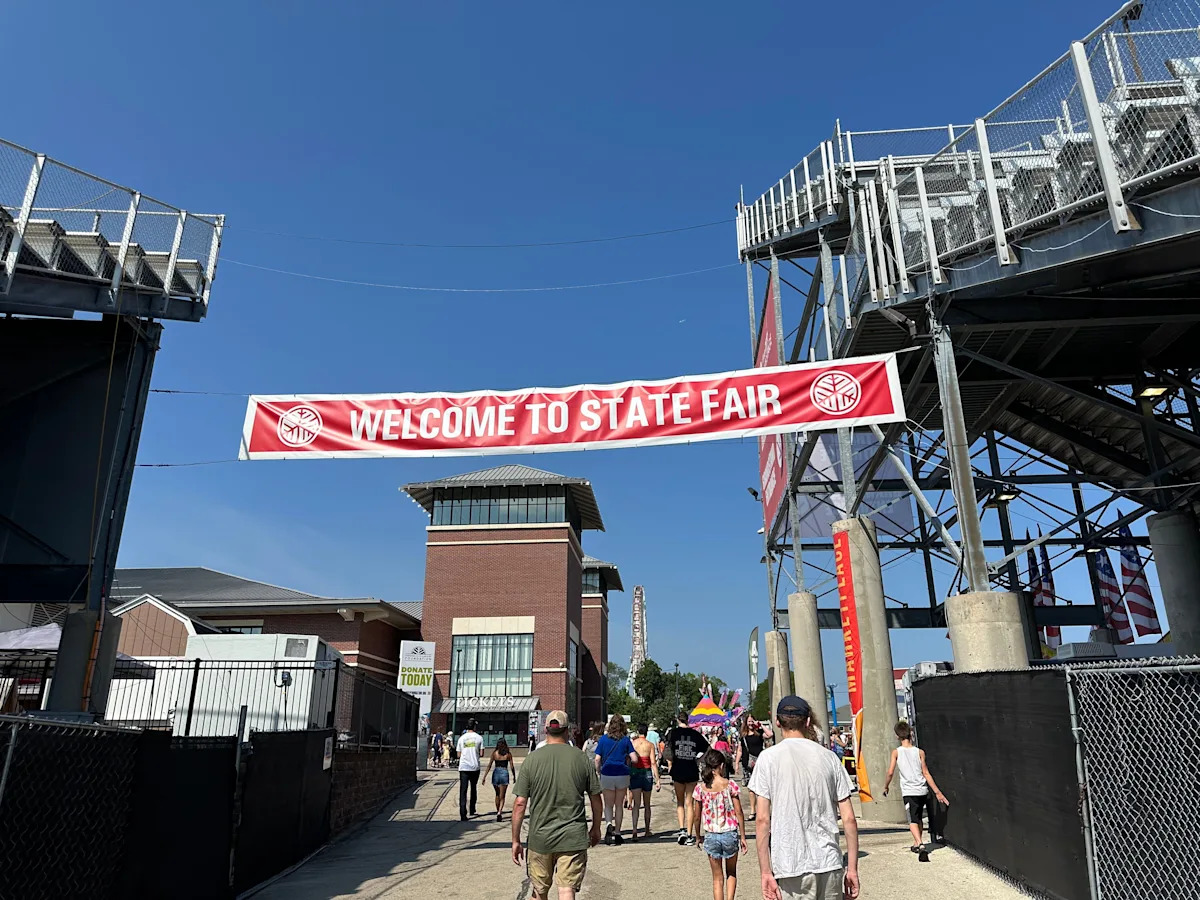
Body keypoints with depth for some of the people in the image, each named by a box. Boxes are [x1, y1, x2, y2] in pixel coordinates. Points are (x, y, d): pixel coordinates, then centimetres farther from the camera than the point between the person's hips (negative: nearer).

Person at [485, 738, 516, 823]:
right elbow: (511, 766, 1)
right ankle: (499, 812, -17)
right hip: (504, 773, -1)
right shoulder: (508, 753, 0)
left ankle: (498, 812, 28)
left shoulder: (494, 753, 1)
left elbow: (489, 765, -1)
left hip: (495, 773, 1)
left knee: (497, 795, 21)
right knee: (502, 796, 3)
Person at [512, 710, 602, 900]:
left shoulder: (532, 760, -5)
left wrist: (516, 840, 3)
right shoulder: (583, 760, -3)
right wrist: (596, 829, 20)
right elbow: (596, 799, 5)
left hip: (540, 838, 1)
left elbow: (520, 804, -6)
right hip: (573, 838, -1)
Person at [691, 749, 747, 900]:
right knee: (731, 873, 22)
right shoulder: (730, 785, -11)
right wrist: (743, 837, 2)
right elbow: (739, 812, -8)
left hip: (711, 836, 1)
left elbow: (696, 817, -1)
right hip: (730, 834, 0)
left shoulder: (700, 789, -7)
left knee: (717, 878, 15)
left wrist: (697, 838, 14)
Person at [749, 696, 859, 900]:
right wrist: (852, 868, 12)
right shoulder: (829, 757, 4)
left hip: (790, 867, -3)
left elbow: (763, 820, -8)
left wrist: (766, 872, -4)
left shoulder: (768, 758, -5)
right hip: (830, 864, 4)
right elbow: (849, 819, 4)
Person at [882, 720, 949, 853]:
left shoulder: (896, 752, -5)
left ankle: (919, 843, -22)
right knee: (918, 818, 20)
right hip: (922, 790, 3)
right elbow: (926, 773, -1)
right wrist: (937, 792, 6)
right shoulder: (920, 752, 0)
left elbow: (890, 773, -8)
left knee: (913, 820, -2)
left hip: (908, 791, -3)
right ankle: (916, 844, 29)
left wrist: (885, 787, 7)